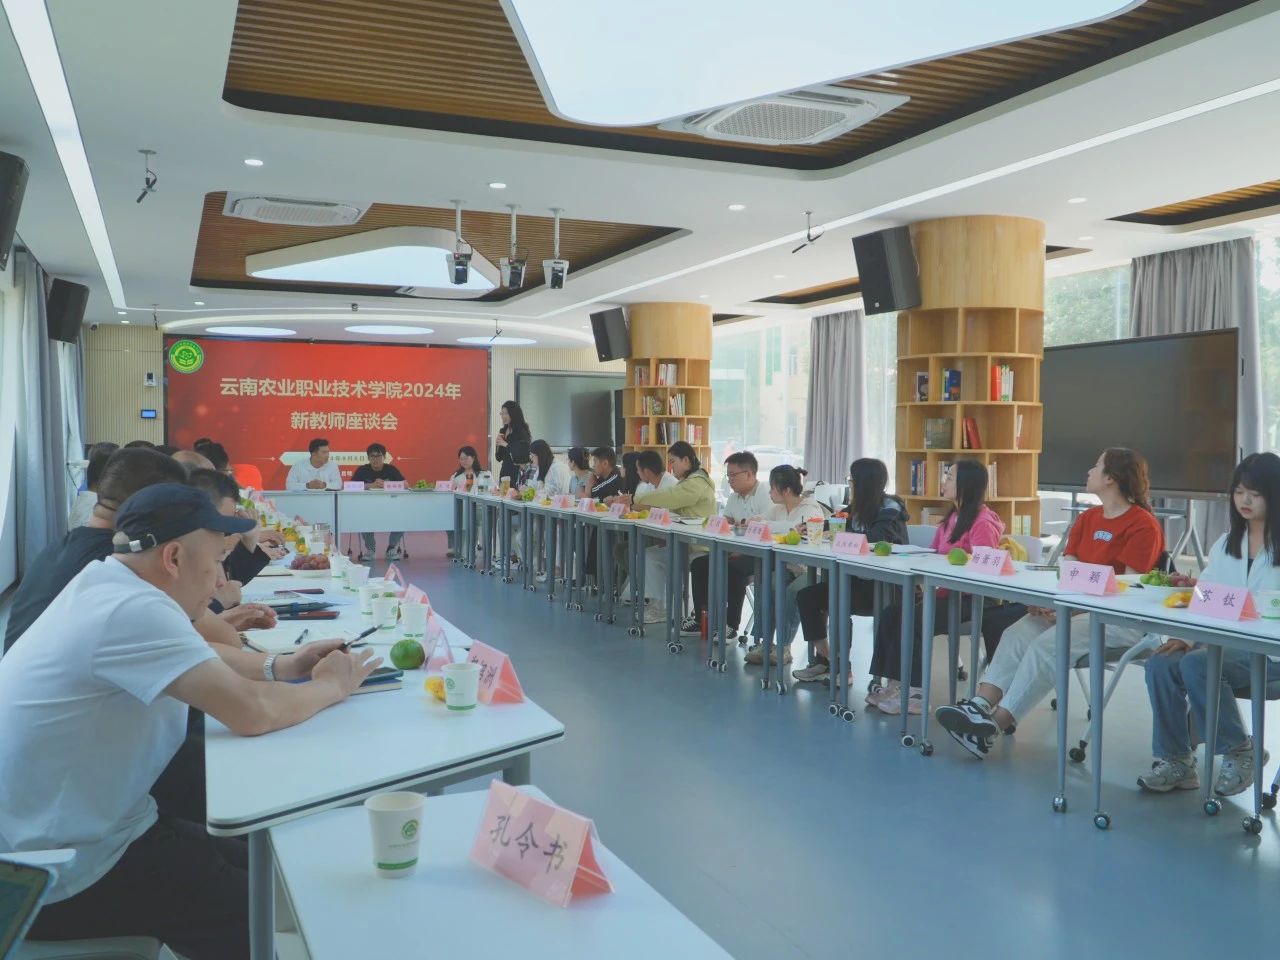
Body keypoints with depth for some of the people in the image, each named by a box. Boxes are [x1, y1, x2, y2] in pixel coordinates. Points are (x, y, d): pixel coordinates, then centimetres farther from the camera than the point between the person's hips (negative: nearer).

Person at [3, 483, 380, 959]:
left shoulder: (104, 583, 3)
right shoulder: (132, 610, -27)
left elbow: (195, 661, 17)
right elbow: (253, 712, -31)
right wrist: (331, 686, -12)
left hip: (56, 833, 9)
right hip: (64, 875, -9)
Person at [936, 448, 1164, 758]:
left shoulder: (1143, 524, -9)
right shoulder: (1086, 519, 16)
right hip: (1076, 607, 8)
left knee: (1048, 644, -29)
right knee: (1017, 634, -17)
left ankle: (992, 726, -28)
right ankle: (979, 706, -31)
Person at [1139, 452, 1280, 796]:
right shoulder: (1226, 543, 16)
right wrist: (1187, 636, -7)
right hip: (1227, 645, 6)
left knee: (1195, 665, -30)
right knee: (1160, 663, -20)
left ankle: (1240, 752, -7)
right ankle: (1175, 762, -8)